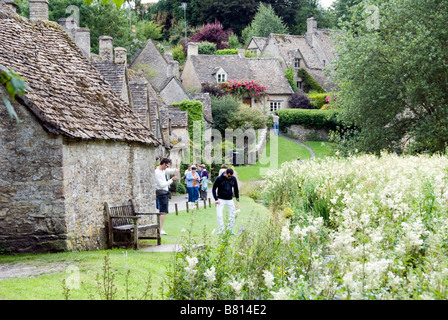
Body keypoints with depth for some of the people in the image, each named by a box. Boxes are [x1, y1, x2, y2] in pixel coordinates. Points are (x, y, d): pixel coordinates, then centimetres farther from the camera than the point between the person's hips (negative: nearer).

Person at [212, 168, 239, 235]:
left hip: (230, 200, 3)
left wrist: (237, 200, 6)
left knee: (233, 215, 0)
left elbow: (236, 189, 11)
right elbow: (213, 189, -3)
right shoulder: (219, 179, -10)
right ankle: (220, 231, -5)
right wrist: (216, 199, -12)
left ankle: (229, 231, 12)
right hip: (221, 200, -3)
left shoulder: (233, 179, 0)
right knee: (219, 215, -12)